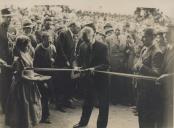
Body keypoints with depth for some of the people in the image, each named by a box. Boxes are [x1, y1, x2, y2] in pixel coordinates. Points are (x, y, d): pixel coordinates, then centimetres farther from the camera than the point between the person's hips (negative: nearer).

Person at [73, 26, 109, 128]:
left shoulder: (102, 47, -16)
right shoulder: (82, 46, -1)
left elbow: (106, 65, -19)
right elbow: (80, 61, 9)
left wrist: (95, 68, -32)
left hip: (101, 79, -4)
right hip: (88, 79, 5)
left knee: (103, 104, 6)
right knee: (88, 101, 21)